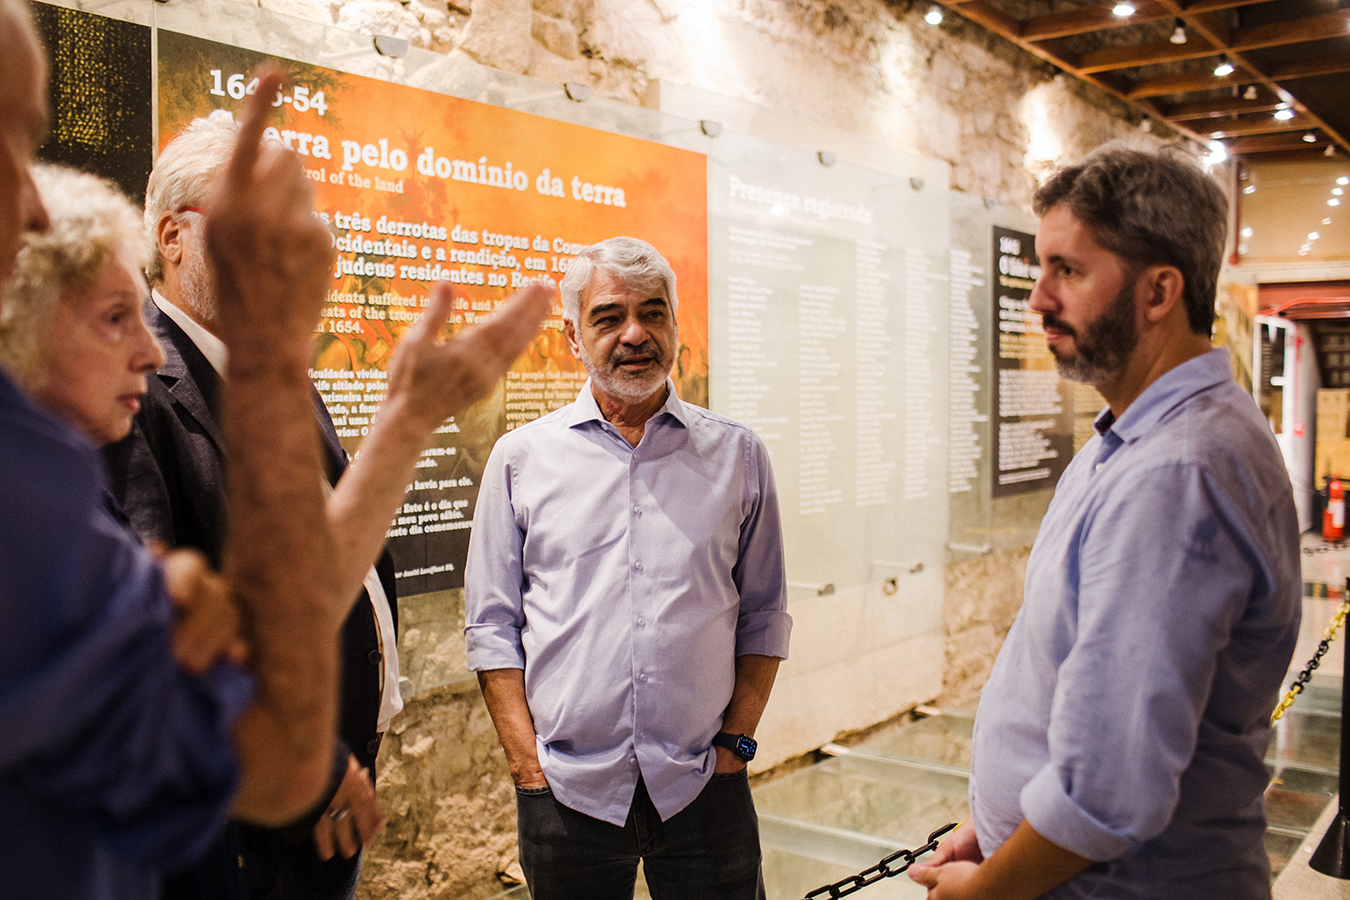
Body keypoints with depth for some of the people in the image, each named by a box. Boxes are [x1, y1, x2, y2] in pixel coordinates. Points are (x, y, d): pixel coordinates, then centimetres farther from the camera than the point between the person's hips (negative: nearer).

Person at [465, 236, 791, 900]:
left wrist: (734, 744, 1)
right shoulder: (520, 458, 1)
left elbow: (763, 615, 8)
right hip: (567, 792, 0)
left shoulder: (736, 454, 4)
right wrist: (530, 767, -3)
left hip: (704, 790, 1)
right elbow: (492, 627, 2)